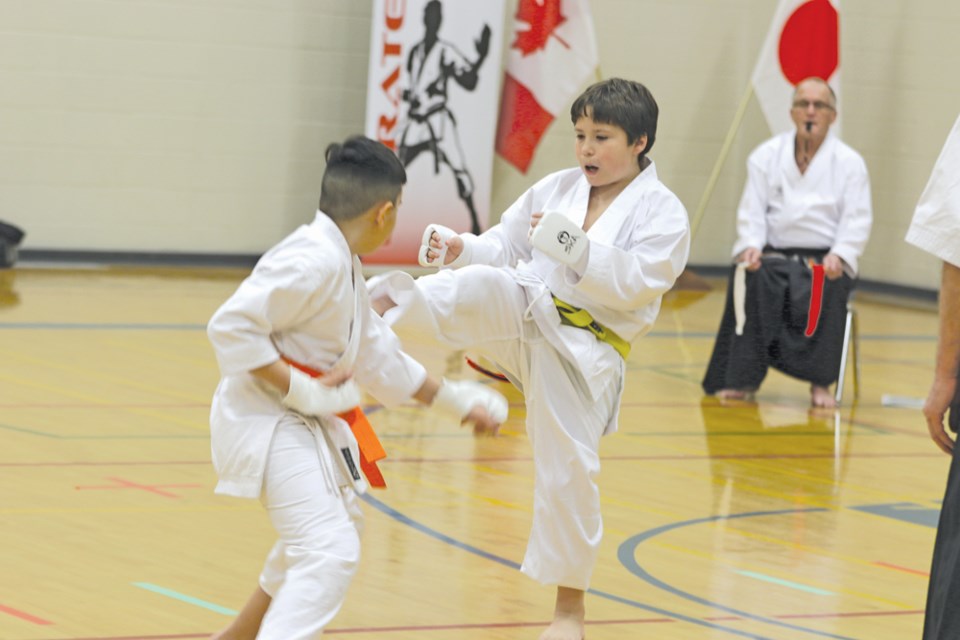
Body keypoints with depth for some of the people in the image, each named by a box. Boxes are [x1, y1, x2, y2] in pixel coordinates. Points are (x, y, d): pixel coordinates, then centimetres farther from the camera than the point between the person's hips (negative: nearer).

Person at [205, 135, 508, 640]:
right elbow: (231, 328, -29)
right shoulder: (312, 262, -23)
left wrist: (454, 400, 22)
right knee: (329, 553, -21)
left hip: (306, 421, 11)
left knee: (340, 526, 30)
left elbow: (377, 356, 19)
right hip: (268, 422, -11)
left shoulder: (343, 265, 11)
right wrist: (300, 390, -27)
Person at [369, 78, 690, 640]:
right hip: (517, 315, 3)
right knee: (477, 287, -30)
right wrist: (462, 249, -10)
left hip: (581, 352, -3)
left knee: (569, 472, -1)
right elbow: (505, 247, 11)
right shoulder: (557, 188, 9)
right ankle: (381, 305, -57)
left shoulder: (662, 213, -5)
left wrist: (574, 246, -28)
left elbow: (637, 283, -17)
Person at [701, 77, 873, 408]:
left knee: (826, 289, -36)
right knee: (748, 281, -32)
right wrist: (750, 247, -16)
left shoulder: (850, 163, 5)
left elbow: (857, 220, -2)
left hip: (825, 260, -1)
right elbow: (752, 211, 4)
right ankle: (743, 379, -23)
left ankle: (820, 382, -23)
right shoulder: (766, 156, 9)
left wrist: (838, 256, -21)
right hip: (773, 256, 1)